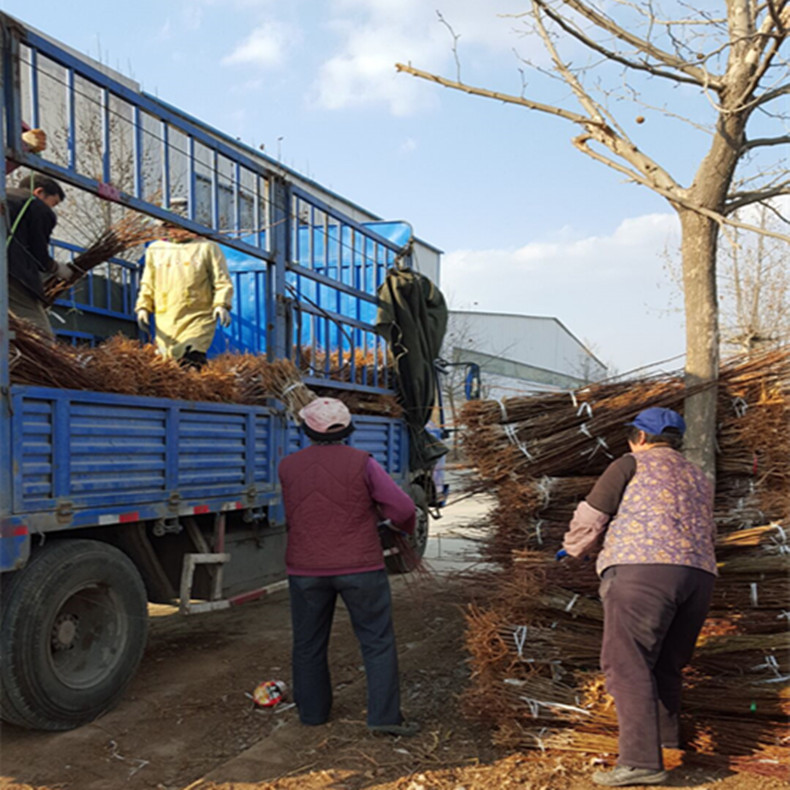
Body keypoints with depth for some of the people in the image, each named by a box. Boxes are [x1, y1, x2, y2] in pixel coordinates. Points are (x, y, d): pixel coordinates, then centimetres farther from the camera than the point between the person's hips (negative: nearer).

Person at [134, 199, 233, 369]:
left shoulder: (207, 248, 7)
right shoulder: (155, 250, 19)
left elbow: (222, 282, 4)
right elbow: (147, 284, 25)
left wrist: (221, 304, -13)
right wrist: (143, 307, 10)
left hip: (197, 320, -4)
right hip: (165, 324, 4)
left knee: (191, 365, -19)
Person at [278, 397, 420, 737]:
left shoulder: (288, 467, 0)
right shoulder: (362, 463, -9)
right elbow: (402, 507, -10)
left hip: (306, 569, 3)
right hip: (360, 568, -2)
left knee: (308, 644, 16)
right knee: (378, 642, 5)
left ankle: (312, 711, 26)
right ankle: (384, 715, 3)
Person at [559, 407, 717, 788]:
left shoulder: (631, 465, 7)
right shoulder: (699, 479, 26)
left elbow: (589, 518, 4)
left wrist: (574, 547, 24)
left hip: (642, 570, -7)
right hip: (697, 576, 7)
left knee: (627, 665, -8)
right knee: (666, 662, 23)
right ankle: (666, 734, 38)